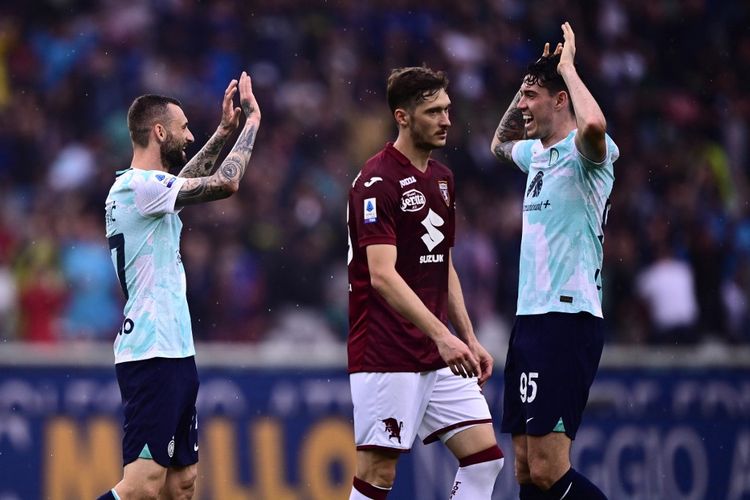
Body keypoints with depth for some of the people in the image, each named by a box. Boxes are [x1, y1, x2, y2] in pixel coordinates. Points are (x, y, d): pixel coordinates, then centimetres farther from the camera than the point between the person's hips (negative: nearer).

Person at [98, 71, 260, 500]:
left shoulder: (147, 188, 16)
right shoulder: (139, 185, -13)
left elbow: (183, 183, 38)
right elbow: (226, 183, -15)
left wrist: (224, 132, 32)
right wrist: (252, 121, -2)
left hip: (172, 352, 10)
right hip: (153, 355, -10)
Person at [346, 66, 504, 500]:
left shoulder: (442, 178, 14)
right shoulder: (378, 181, -14)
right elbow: (383, 276, -23)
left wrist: (469, 340, 16)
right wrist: (441, 335, -30)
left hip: (441, 354, 8)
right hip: (387, 357, -8)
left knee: (485, 455, 1)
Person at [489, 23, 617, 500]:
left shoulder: (584, 152, -10)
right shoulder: (538, 154, 17)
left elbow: (593, 126, -36)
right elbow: (501, 143, 41)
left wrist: (567, 67, -19)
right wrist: (527, 85, 24)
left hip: (568, 321, -9)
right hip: (530, 318, 9)